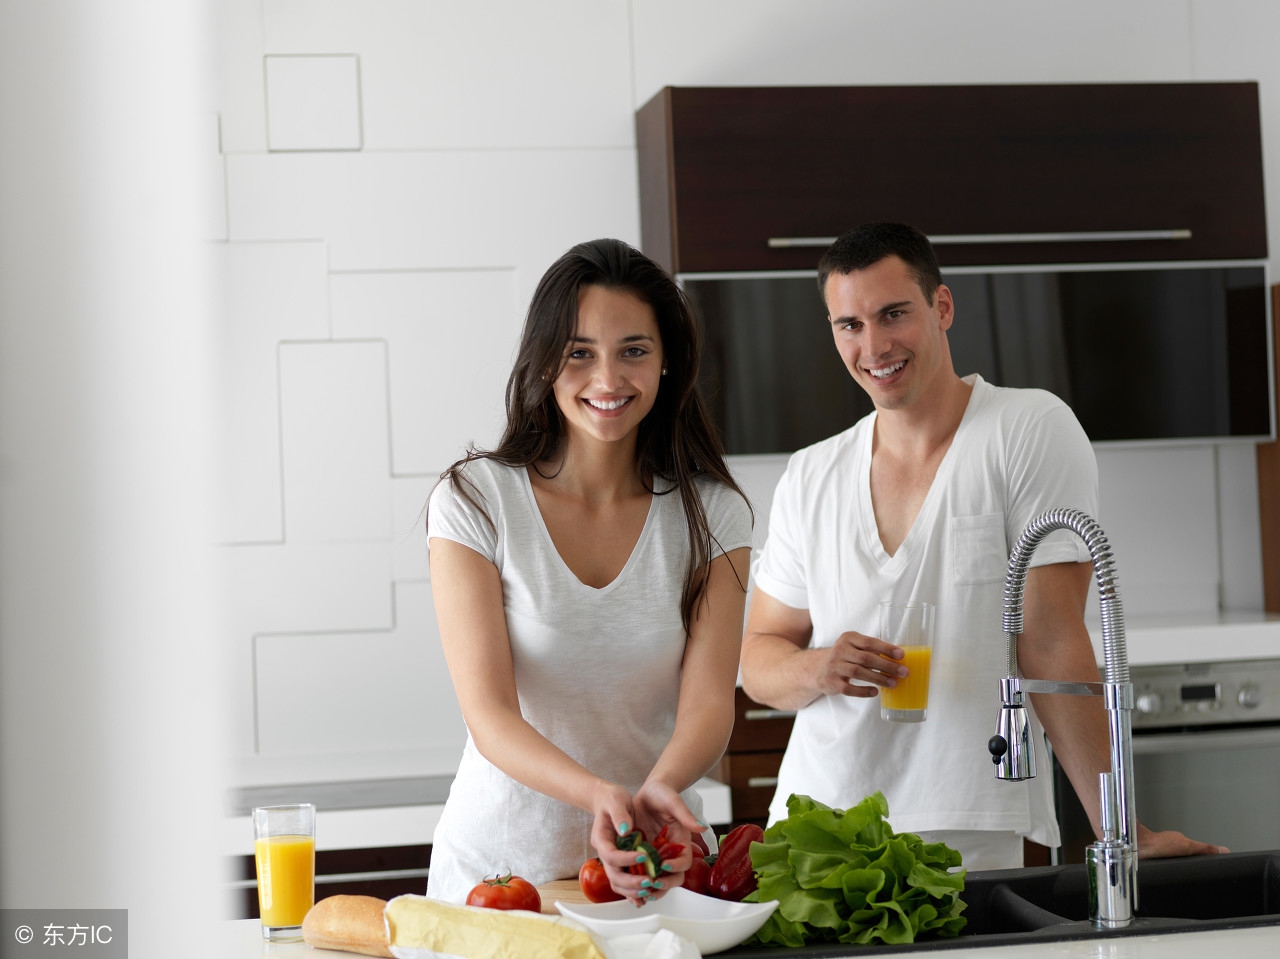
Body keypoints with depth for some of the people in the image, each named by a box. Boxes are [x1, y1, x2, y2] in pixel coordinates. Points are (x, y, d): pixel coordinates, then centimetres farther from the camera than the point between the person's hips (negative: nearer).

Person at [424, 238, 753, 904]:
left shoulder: (711, 515, 1)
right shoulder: (474, 502, -7)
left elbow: (708, 702, -9)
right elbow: (489, 714, -14)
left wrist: (659, 789, -31)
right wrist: (599, 794, -33)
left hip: (656, 872, 0)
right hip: (497, 867, 0)